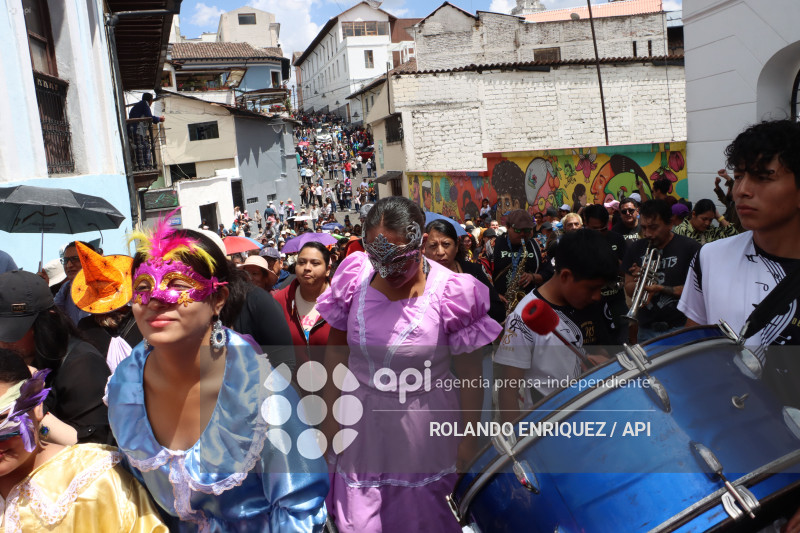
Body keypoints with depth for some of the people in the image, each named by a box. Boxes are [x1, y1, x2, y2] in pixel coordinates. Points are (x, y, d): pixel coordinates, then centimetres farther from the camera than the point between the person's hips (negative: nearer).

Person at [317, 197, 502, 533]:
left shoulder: (450, 292, -16)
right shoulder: (355, 275, -9)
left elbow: (469, 373, -8)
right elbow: (336, 350, 1)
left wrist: (469, 436, -3)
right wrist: (330, 416, 4)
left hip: (421, 429, -2)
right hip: (360, 421, 3)